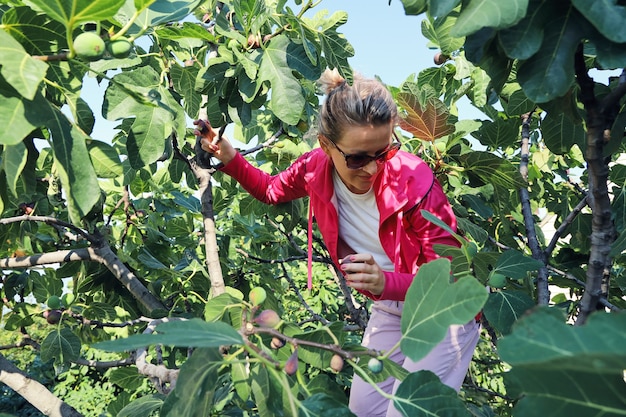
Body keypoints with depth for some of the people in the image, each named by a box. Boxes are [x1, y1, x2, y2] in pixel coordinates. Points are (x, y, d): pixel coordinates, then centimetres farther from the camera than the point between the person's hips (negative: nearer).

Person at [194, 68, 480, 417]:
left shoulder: (415, 183, -32)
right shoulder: (317, 168, -18)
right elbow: (271, 191, 5)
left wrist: (387, 283, -44)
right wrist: (228, 157, -11)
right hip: (389, 309, 5)